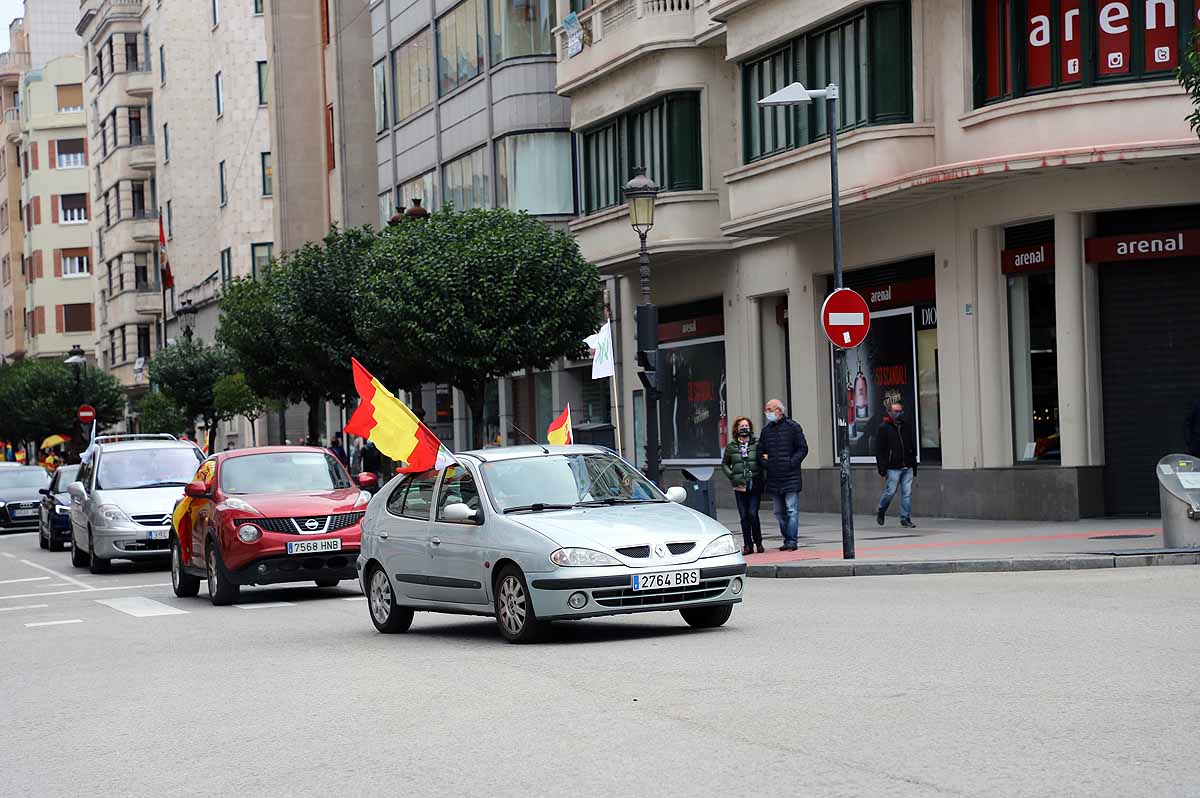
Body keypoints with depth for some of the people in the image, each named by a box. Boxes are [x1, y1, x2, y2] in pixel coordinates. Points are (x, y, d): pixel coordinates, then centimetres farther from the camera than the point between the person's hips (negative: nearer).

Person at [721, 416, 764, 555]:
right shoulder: (731, 447, 7)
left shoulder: (757, 444, 2)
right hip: (739, 486, 2)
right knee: (744, 516, 2)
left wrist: (760, 477, -6)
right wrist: (731, 476, 1)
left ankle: (758, 542, 8)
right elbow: (724, 464, 16)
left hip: (755, 485, -2)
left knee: (753, 514, -8)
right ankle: (748, 545, 10)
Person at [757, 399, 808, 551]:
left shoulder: (792, 427, -2)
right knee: (779, 513, 9)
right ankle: (787, 539, 17)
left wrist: (791, 463, -11)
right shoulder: (766, 430, 13)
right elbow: (760, 451, 19)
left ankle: (792, 541, -9)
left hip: (790, 477, -6)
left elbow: (803, 449, -2)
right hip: (773, 479, 6)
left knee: (791, 510, -8)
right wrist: (764, 462, 1)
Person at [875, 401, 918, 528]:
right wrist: (882, 467, -10)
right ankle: (880, 512, 22)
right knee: (890, 491, -4)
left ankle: (905, 519, 5)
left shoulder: (908, 427, 14)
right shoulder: (884, 428, 0)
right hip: (893, 468, -4)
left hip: (907, 467, 4)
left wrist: (914, 466, 16)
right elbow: (879, 450, -3)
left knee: (907, 493, 0)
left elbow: (913, 447, 20)